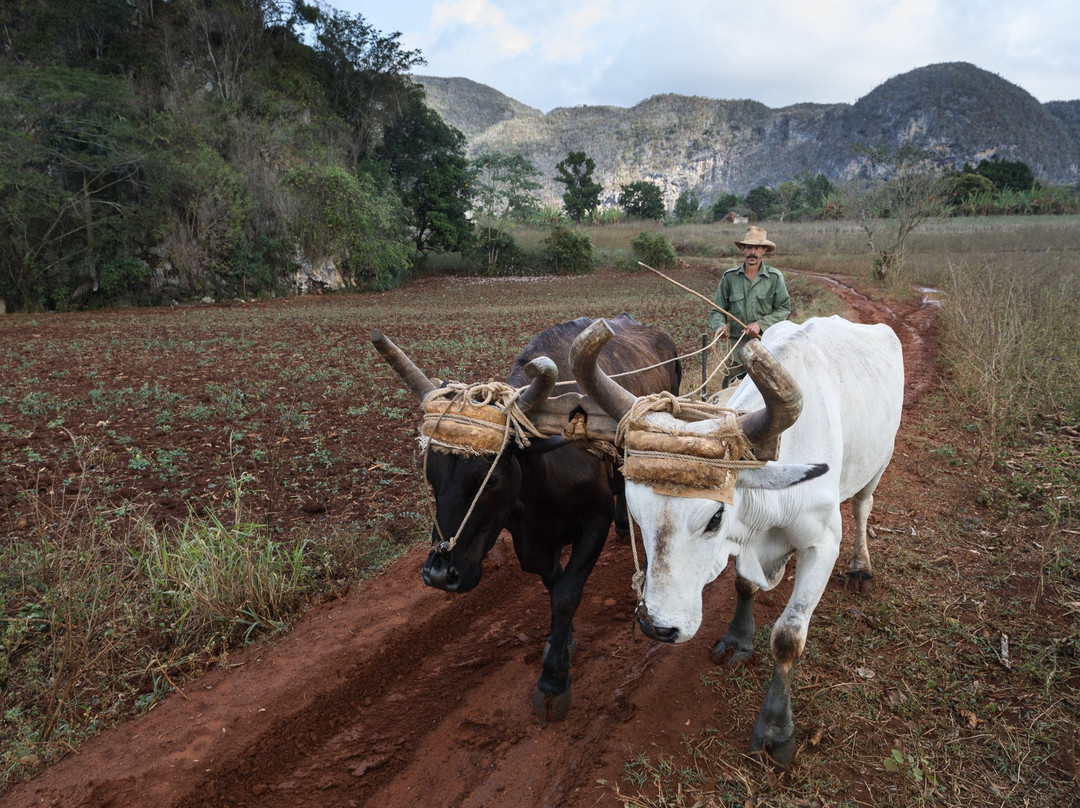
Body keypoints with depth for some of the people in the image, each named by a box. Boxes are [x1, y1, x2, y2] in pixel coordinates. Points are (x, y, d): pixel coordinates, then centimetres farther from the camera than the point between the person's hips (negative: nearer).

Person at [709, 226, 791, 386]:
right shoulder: (730, 277, 6)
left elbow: (784, 309, 3)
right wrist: (720, 325, -12)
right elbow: (717, 310, 9)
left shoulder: (775, 277, 3)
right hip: (736, 343, 1)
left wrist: (761, 324, -11)